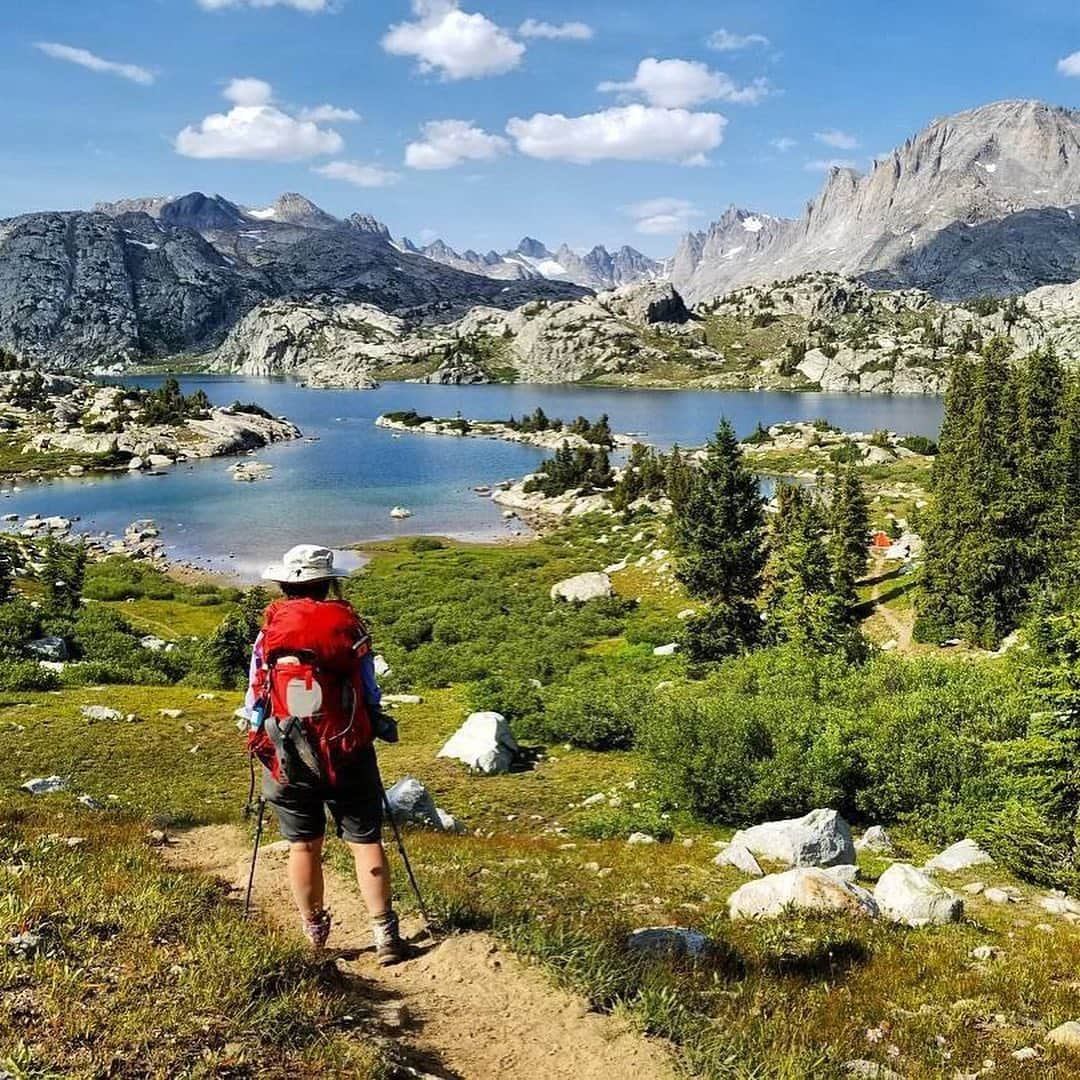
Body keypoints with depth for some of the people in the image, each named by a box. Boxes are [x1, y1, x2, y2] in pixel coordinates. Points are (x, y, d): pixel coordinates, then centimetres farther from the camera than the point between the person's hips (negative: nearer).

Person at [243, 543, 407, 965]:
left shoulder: (269, 632, -2)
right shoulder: (347, 625, -6)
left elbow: (255, 698, 3)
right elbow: (370, 693, -1)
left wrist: (258, 740, 19)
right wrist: (379, 727, 17)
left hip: (287, 758, 2)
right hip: (347, 755, -1)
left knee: (303, 846, 14)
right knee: (365, 841, 7)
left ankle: (315, 935, 25)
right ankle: (384, 933, 6)